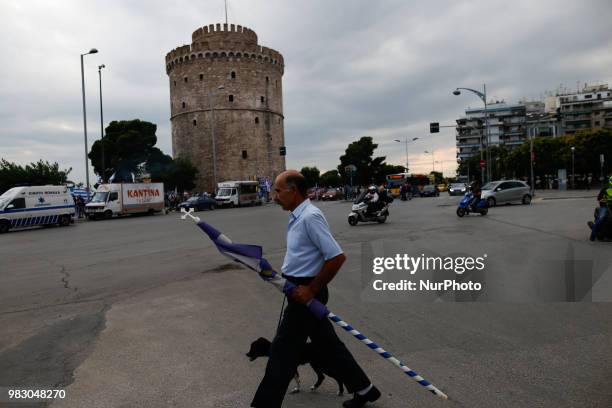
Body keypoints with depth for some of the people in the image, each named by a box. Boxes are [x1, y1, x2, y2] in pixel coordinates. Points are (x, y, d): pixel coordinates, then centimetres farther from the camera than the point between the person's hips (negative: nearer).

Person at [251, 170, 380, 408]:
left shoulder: (310, 217, -21)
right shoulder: (297, 216, 8)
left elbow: (337, 257, -25)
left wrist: (311, 290, -20)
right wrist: (280, 275, 11)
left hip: (306, 292, -10)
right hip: (301, 289, 10)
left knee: (283, 349, 1)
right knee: (327, 343, 18)